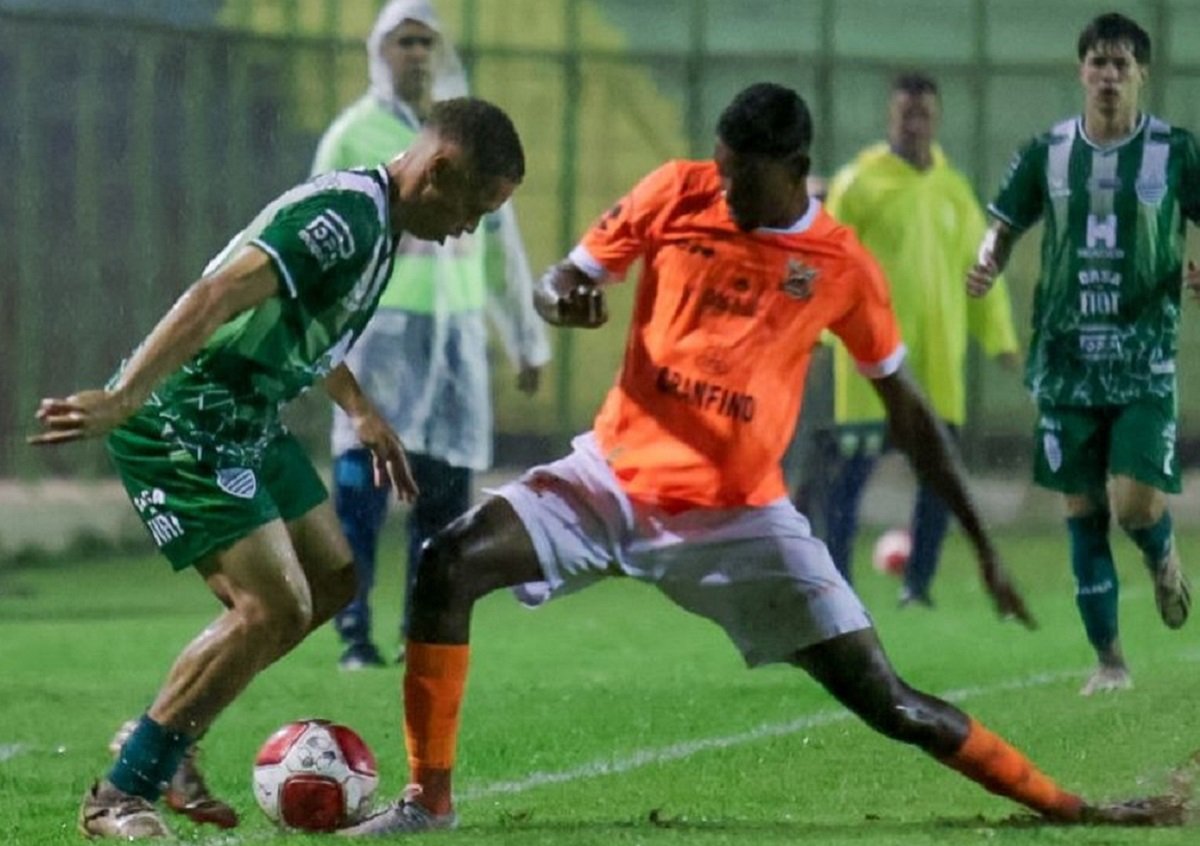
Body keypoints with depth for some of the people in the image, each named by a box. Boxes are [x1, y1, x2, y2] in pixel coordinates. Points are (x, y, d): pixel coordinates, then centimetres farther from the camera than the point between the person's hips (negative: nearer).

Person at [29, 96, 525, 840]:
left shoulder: (370, 218, 11)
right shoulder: (346, 215, -22)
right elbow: (219, 296, -32)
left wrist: (363, 413, 36)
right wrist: (121, 401, -38)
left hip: (245, 421, 11)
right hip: (184, 423, -11)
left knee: (330, 582, 15)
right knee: (274, 607, -14)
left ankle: (166, 747, 21)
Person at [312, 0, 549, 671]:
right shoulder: (353, 136, 3)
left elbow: (502, 239, 19)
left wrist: (528, 338, 20)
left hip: (457, 327, 4)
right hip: (381, 322, -4)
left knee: (445, 489, 3)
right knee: (363, 476, -14)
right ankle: (355, 635, -14)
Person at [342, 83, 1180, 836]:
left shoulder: (842, 265, -6)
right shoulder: (677, 194, -5)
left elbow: (907, 408, 4)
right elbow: (564, 281, 3)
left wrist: (984, 546, 4)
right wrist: (561, 296, -24)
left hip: (740, 516, -2)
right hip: (616, 475, 2)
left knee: (886, 700, -7)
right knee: (449, 563, -20)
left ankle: (1065, 808, 7)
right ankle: (429, 799, -10)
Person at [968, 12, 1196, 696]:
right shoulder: (1048, 152, 4)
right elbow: (1006, 225, 13)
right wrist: (988, 265, -9)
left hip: (1145, 360, -2)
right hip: (1067, 358, 2)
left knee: (1137, 505, -14)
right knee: (1083, 511, 2)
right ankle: (1110, 659, 13)